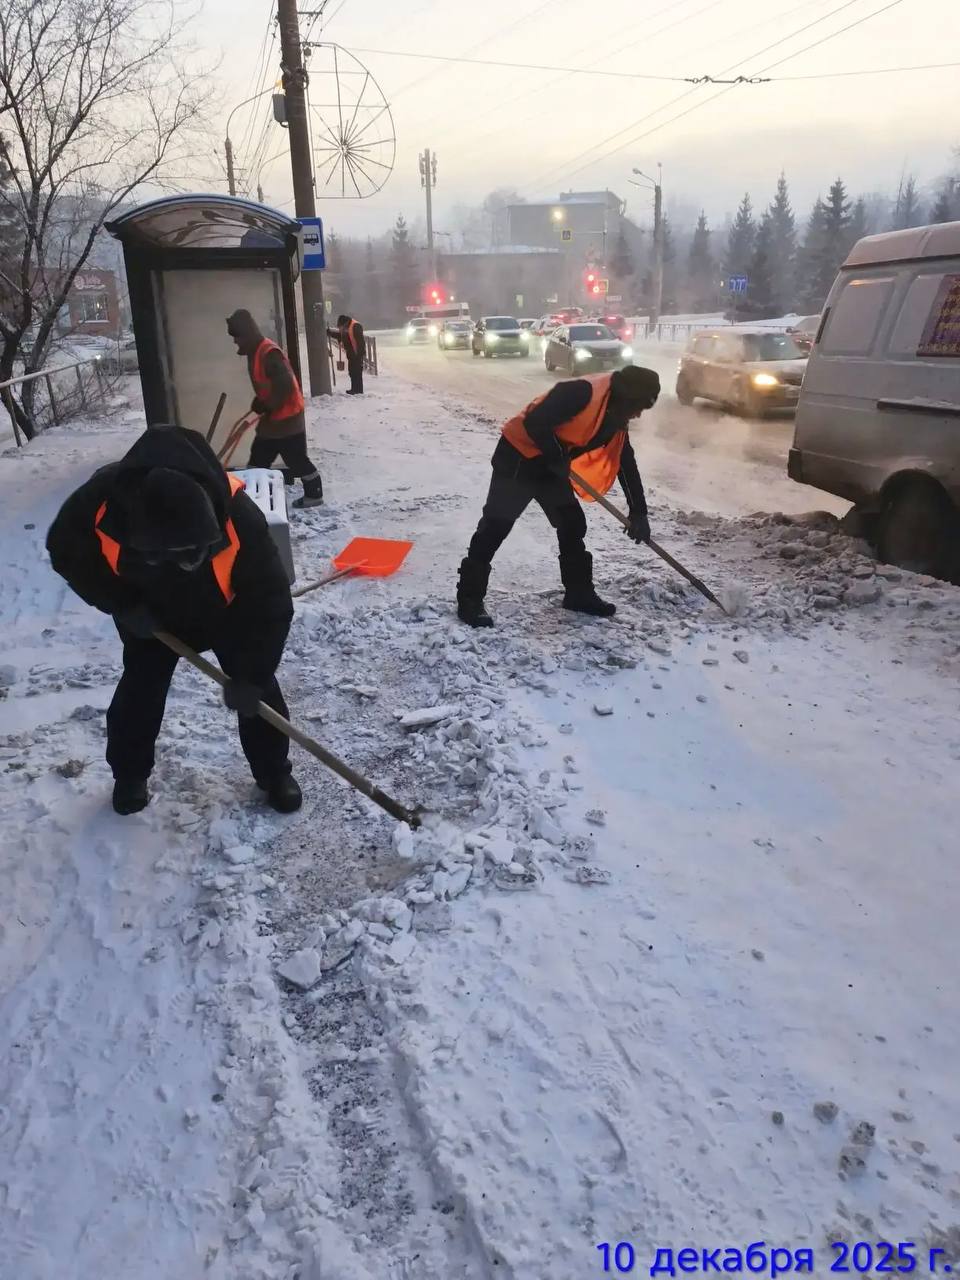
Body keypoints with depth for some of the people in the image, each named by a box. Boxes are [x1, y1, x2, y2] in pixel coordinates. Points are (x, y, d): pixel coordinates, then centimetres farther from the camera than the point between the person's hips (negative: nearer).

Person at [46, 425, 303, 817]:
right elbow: (66, 552, -15)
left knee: (257, 687, 0)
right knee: (140, 689, 9)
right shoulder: (99, 501, -38)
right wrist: (122, 605, -21)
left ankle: (274, 772, 21)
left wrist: (249, 674, -31)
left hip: (228, 609, -1)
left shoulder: (240, 519, -43)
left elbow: (269, 603, -33)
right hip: (149, 610, 2)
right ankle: (129, 774, 33)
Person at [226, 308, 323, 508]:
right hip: (271, 417, 10)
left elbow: (285, 385, -27)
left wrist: (266, 406, -19)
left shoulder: (269, 353, -22)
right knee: (258, 457, 13)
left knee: (297, 459, -1)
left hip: (287, 417, -10)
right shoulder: (254, 352, 10)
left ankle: (314, 494, 13)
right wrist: (260, 403, 7)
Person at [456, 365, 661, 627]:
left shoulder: (616, 418, 5)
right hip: (518, 457, -9)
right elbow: (535, 423, -31)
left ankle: (579, 593, 23)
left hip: (551, 466, 9)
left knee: (572, 524, 10)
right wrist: (559, 458, -18)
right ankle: (469, 599, -3)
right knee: (495, 526, -9)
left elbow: (627, 465, 12)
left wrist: (638, 513, 9)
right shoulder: (582, 392, -24)